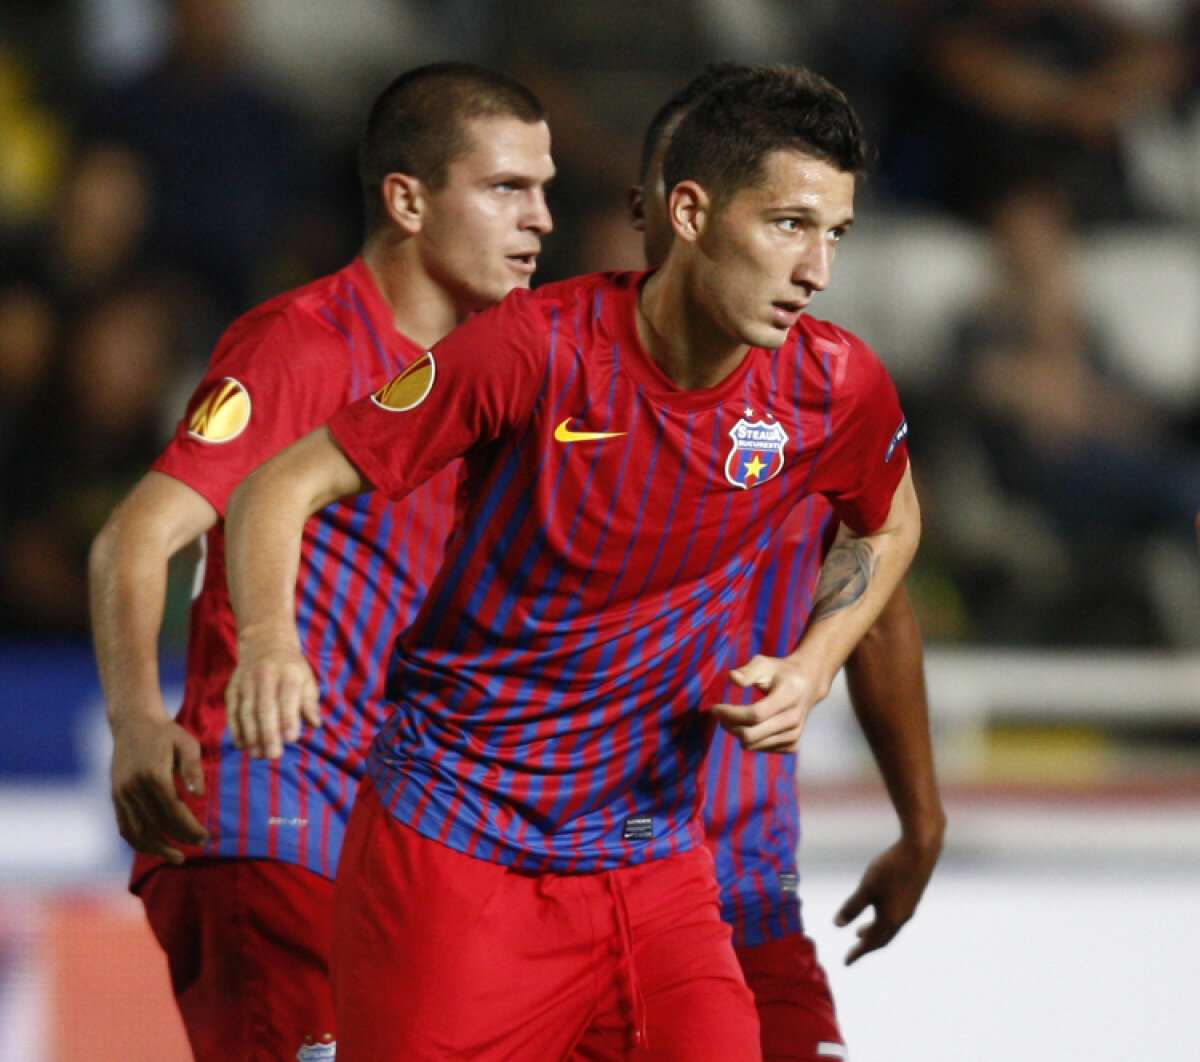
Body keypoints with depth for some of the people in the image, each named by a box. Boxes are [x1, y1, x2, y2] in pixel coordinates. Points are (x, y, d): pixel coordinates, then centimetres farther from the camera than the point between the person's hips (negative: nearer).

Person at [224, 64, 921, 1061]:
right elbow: (285, 485, -12)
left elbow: (888, 527, 19)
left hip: (653, 858, 3)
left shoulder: (838, 389, -5)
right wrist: (267, 636, -32)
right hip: (453, 847, -3)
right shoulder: (535, 348, -16)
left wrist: (808, 672, 1)